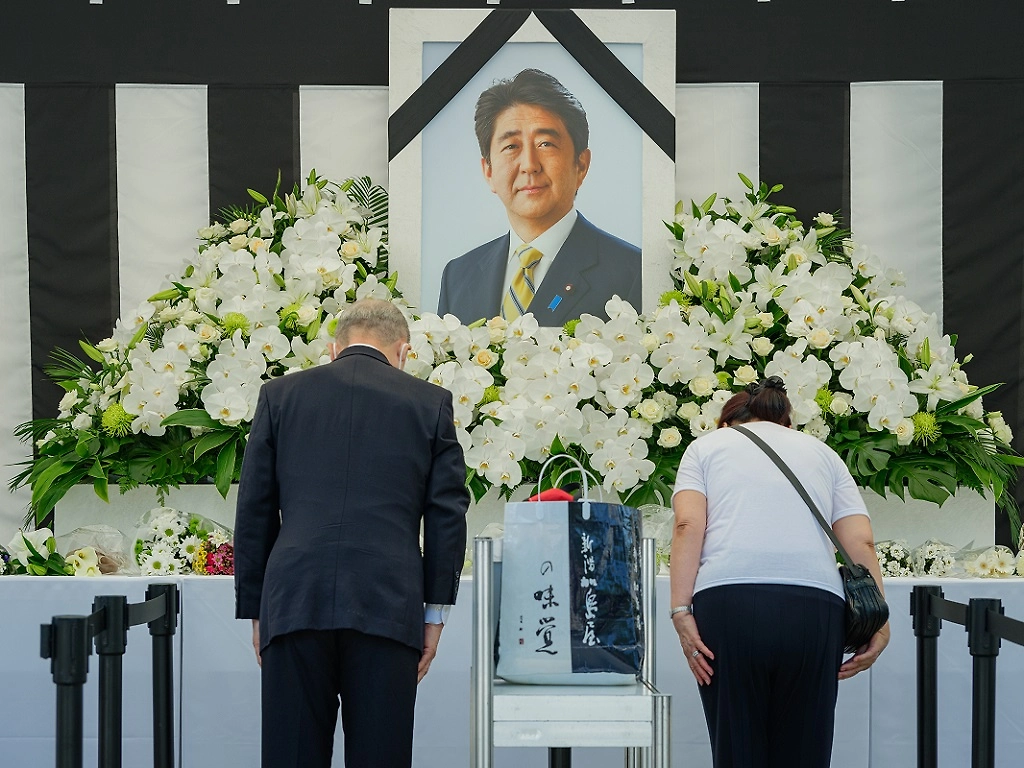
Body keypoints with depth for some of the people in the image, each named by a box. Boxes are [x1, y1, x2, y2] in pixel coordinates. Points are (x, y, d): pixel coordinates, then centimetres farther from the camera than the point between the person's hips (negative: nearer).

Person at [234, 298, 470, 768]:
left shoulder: (279, 395, 12)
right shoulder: (430, 403, 10)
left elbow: (253, 511, 11)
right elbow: (448, 513, 6)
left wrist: (254, 609, 15)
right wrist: (435, 610, 9)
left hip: (294, 604, 1)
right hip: (388, 606, -1)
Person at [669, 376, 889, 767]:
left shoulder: (706, 445, 22)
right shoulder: (821, 452, 27)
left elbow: (688, 526, 3)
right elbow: (861, 542, 13)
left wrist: (681, 612, -3)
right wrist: (877, 625, 9)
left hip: (729, 601, -1)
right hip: (816, 606, 2)